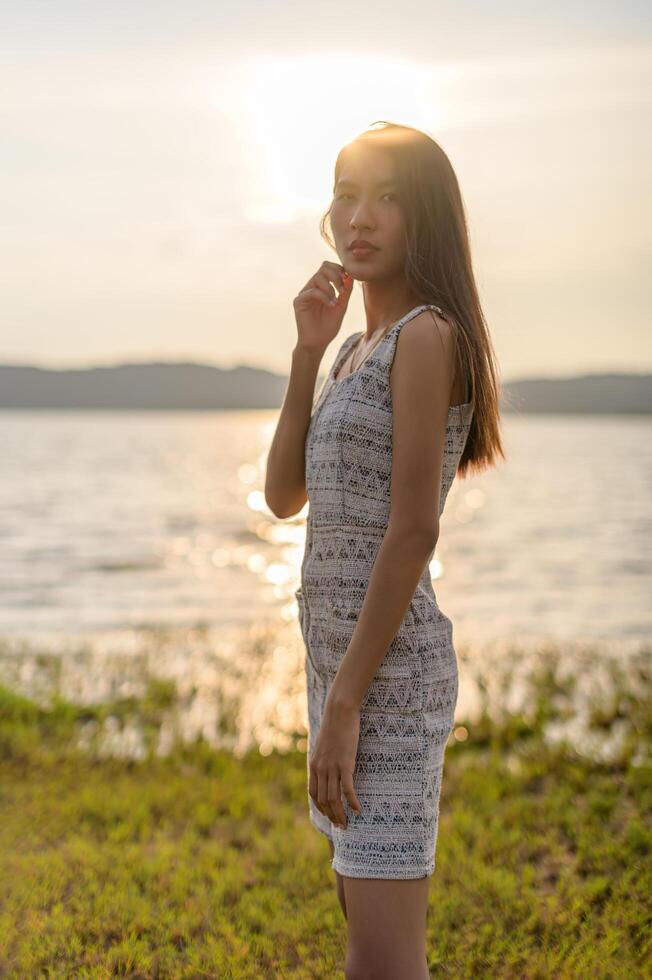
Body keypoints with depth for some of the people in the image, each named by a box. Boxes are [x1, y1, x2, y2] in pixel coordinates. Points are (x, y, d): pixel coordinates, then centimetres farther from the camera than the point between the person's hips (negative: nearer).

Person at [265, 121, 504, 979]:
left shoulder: (427, 335, -12)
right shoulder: (360, 346, 15)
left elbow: (413, 530, -18)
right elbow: (285, 497, 11)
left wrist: (345, 702, -19)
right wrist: (307, 352, 4)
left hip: (388, 665, -10)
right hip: (340, 651, 10)